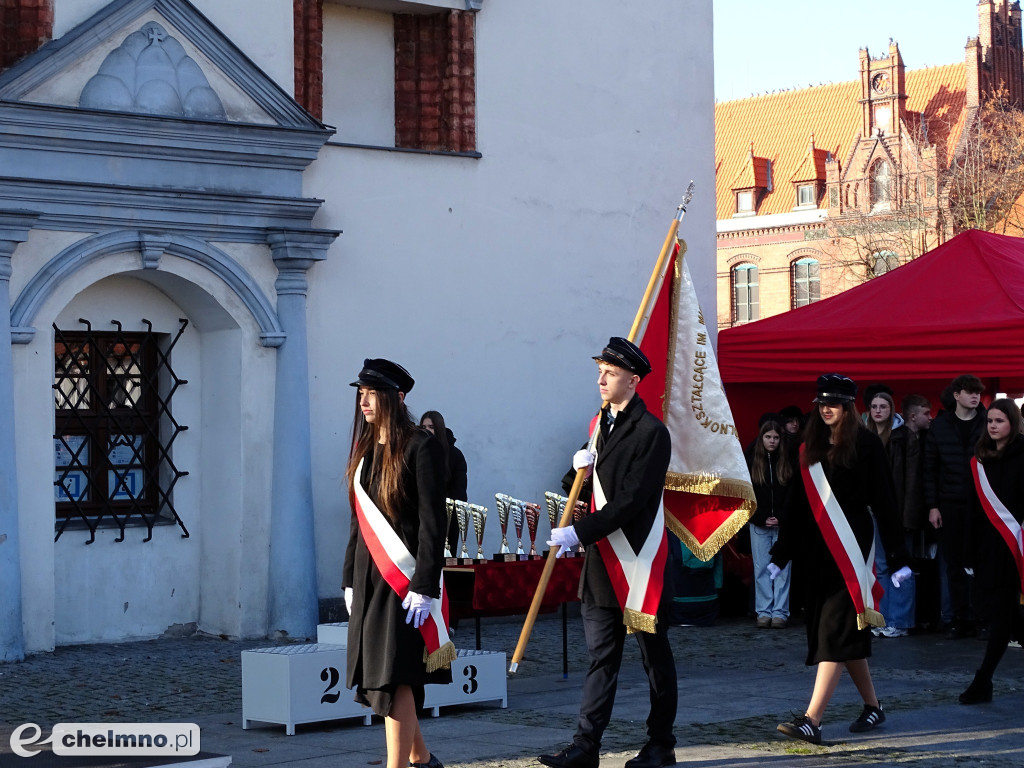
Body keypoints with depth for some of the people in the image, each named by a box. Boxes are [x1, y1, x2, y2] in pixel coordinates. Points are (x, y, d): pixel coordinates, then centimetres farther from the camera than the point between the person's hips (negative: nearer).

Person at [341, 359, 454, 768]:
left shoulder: (421, 447, -9)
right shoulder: (365, 450, 13)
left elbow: (433, 521, -13)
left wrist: (424, 586, -18)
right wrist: (350, 579, 16)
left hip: (405, 579, -7)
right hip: (369, 577, 8)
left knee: (394, 677, -11)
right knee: (376, 674, 11)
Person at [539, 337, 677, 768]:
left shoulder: (651, 432, -14)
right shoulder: (601, 423, 13)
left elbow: (631, 502, -20)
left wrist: (580, 532, -23)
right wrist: (586, 465, 4)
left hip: (639, 561, -8)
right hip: (603, 559, 8)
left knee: (654, 656, 5)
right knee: (600, 655, 5)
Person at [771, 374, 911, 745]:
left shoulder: (866, 444, -4)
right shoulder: (811, 448, 11)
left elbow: (883, 501, -5)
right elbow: (798, 506, 14)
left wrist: (897, 557, -7)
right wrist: (780, 555, 11)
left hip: (852, 549, -6)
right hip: (820, 551, 6)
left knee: (836, 630, -12)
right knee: (848, 633, 12)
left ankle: (812, 720, -19)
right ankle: (872, 707, 27)